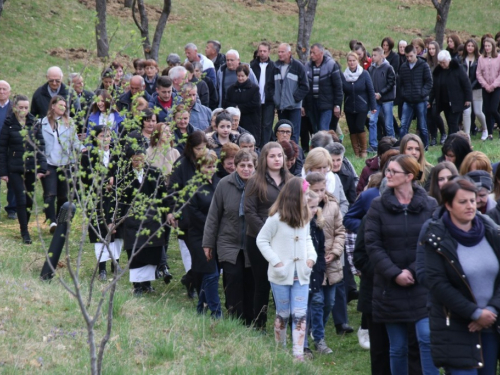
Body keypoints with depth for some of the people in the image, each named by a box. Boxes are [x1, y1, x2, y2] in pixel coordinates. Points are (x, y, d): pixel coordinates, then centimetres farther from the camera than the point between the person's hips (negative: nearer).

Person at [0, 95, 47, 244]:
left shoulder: (34, 123, 3)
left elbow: (41, 145, 4)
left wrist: (41, 168, -3)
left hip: (31, 168, 3)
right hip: (15, 169, -3)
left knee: (29, 199, 8)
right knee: (21, 199, -6)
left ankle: (25, 226, 24)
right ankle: (25, 232, 2)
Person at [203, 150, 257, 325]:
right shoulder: (224, 185, -6)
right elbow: (213, 216, 0)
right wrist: (208, 243, 1)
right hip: (229, 244, -1)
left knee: (250, 287, 7)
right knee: (233, 282, -8)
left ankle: (250, 324, 17)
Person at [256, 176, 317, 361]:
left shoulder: (304, 217, 5)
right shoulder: (277, 218, -11)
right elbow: (261, 240, -7)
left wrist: (311, 256, -1)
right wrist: (276, 261, -13)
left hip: (301, 274, 4)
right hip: (281, 275, -4)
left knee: (300, 315, -3)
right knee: (283, 314, 7)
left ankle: (298, 354, -3)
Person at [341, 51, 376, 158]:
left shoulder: (364, 74, -5)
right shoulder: (343, 75, -1)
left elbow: (371, 91, -4)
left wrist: (373, 106, -6)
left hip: (362, 107, -2)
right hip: (349, 108, 3)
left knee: (360, 128, -11)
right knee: (352, 130, 3)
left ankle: (363, 150, 7)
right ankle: (356, 152, 13)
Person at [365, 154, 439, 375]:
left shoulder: (429, 206, 1)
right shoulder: (378, 206, 2)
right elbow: (372, 245, -4)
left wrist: (413, 271, -13)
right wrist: (394, 274, -13)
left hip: (422, 287, -1)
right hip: (390, 289, 1)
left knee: (427, 338, -15)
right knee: (397, 348, 7)